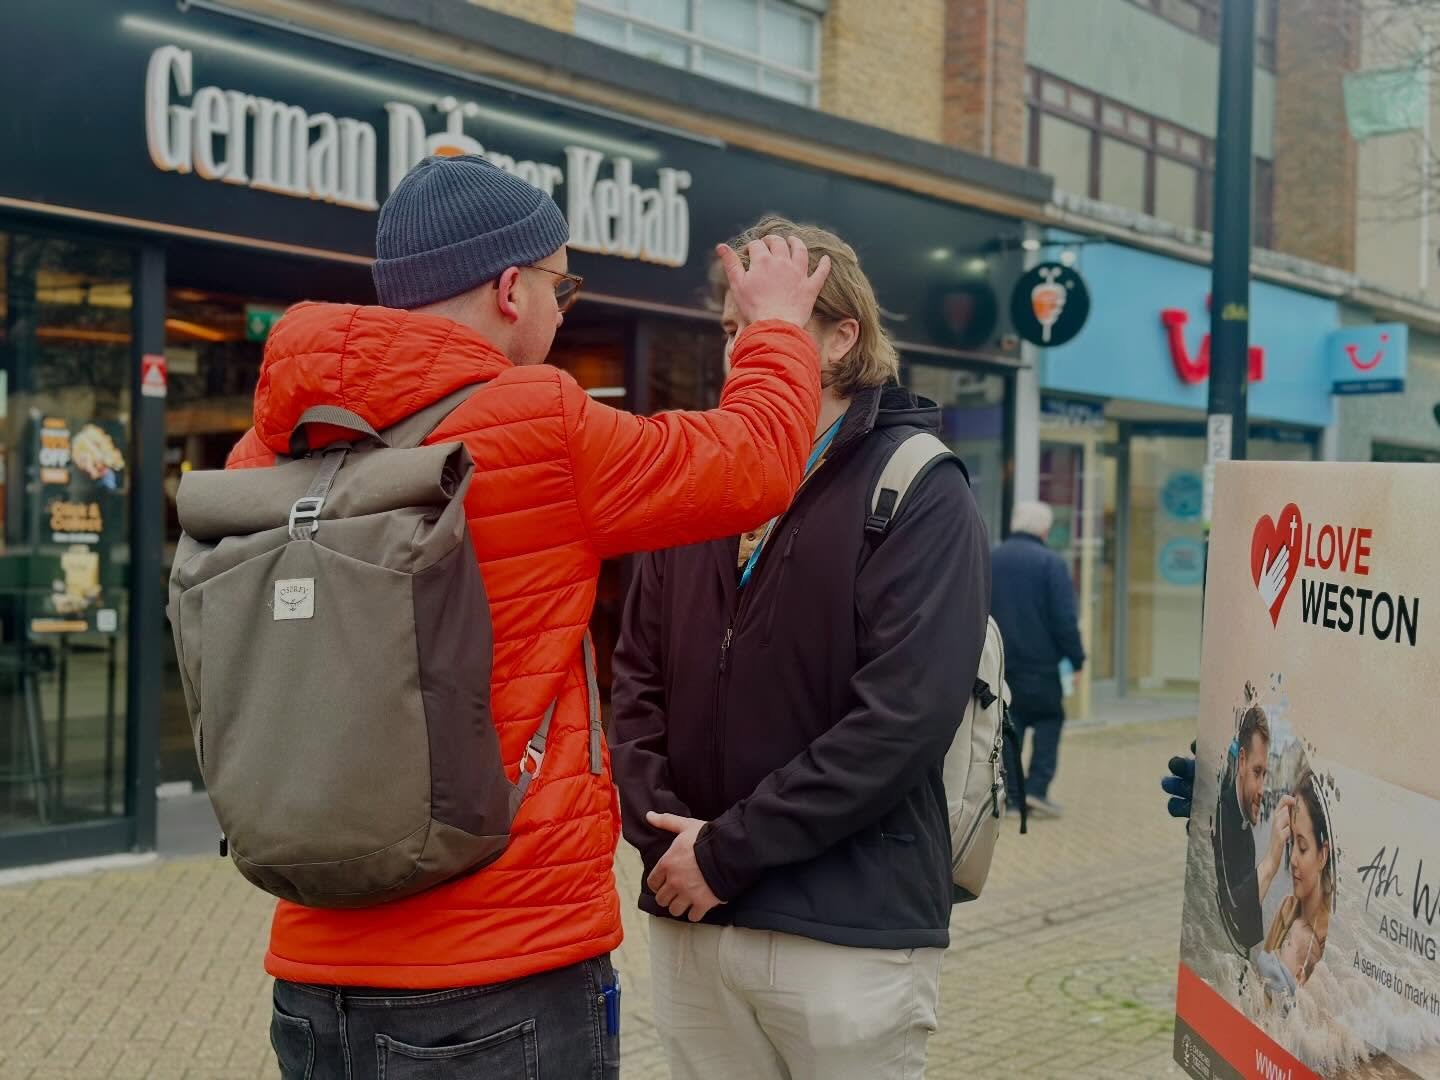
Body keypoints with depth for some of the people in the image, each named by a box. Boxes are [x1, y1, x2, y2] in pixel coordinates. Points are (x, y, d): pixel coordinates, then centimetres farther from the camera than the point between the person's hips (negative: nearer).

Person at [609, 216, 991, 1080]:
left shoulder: (920, 492, -7)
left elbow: (904, 717, -17)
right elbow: (640, 677, 8)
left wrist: (728, 849, -16)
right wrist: (664, 831, -8)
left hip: (850, 934, -5)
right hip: (690, 921, 5)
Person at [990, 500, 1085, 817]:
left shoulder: (988, 561, 7)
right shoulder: (1050, 563, -10)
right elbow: (1065, 619, -13)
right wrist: (1076, 658, -4)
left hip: (999, 663, 4)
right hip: (1040, 661, -4)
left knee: (1009, 724, 11)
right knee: (1049, 720, 11)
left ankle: (1010, 794, 7)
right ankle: (1037, 788, -1)